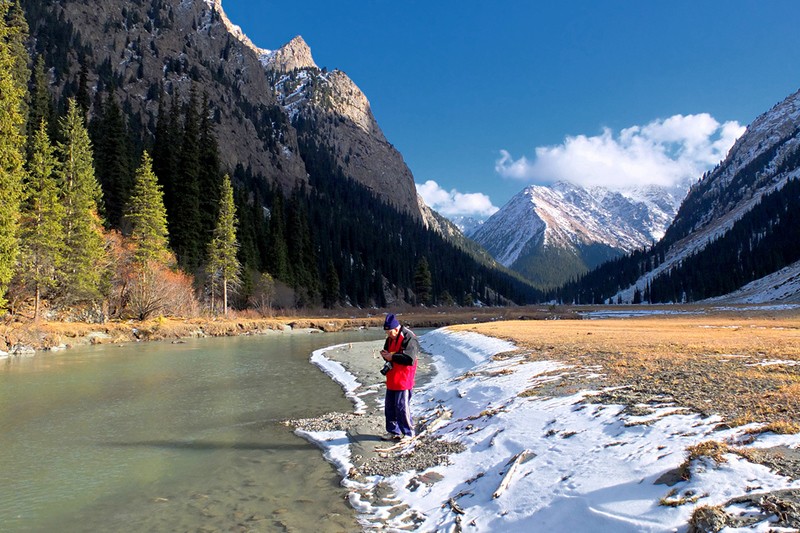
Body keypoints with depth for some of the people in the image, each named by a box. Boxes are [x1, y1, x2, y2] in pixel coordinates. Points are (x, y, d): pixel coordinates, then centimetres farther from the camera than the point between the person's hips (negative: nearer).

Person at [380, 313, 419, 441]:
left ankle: (408, 432, 12)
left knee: (402, 406, -4)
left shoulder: (409, 339, -18)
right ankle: (393, 431, 27)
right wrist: (385, 354, -1)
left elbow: (410, 359, -26)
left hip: (403, 380, -9)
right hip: (392, 380, 9)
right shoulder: (390, 339, 10)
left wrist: (392, 357, -20)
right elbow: (388, 350, 24)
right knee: (389, 406, 14)